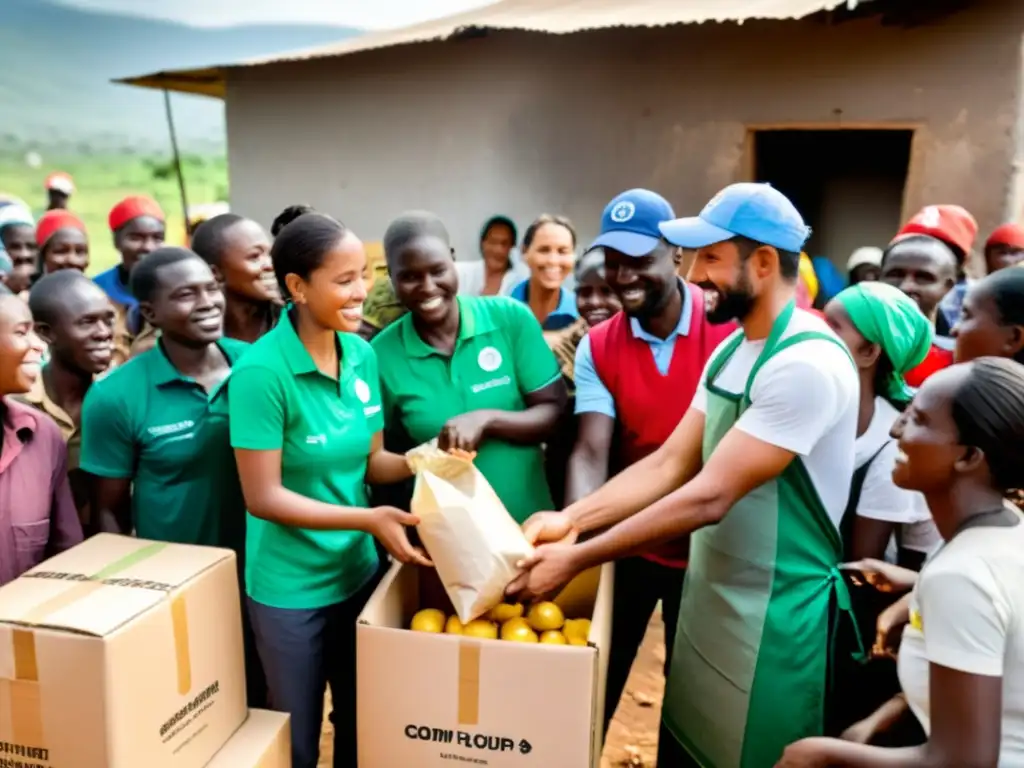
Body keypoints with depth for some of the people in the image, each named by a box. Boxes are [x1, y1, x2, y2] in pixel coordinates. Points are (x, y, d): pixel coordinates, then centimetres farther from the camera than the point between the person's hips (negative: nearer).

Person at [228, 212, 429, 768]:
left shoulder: (363, 354, -4)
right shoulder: (261, 371, -22)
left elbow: (371, 460, 3)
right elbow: (263, 496, -21)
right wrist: (367, 519, -27)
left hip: (359, 572, 5)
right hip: (290, 588, -5)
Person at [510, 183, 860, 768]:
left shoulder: (807, 365, -23)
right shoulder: (730, 351, 6)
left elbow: (709, 497, -27)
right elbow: (670, 462, 2)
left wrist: (577, 559, -23)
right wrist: (572, 518, -10)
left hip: (772, 618, -8)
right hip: (706, 597, 8)